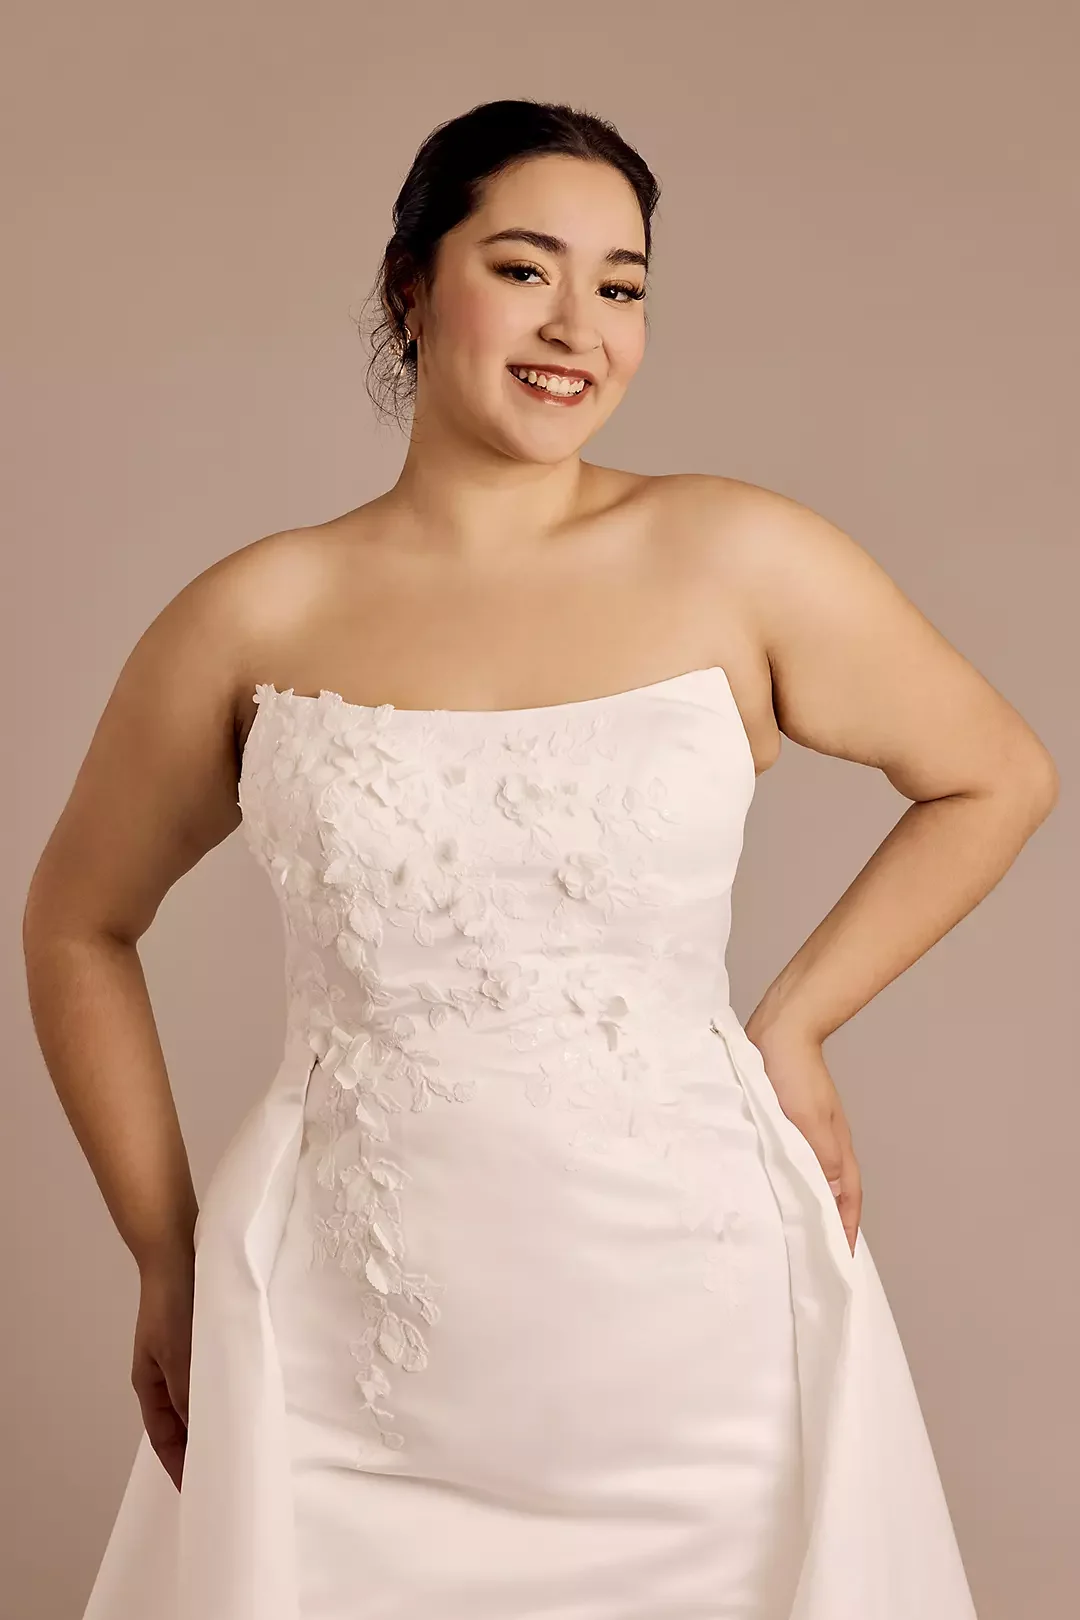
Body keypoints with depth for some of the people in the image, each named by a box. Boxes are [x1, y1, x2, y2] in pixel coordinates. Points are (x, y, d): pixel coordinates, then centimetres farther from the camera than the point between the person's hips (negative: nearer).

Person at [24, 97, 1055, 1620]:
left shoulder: (736, 562, -3)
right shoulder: (255, 619, -2)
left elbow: (999, 776, 10)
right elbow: (77, 926, 11)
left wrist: (793, 1025, 4)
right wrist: (166, 1256, 9)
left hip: (694, 1332, 0)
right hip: (342, 1350, 0)